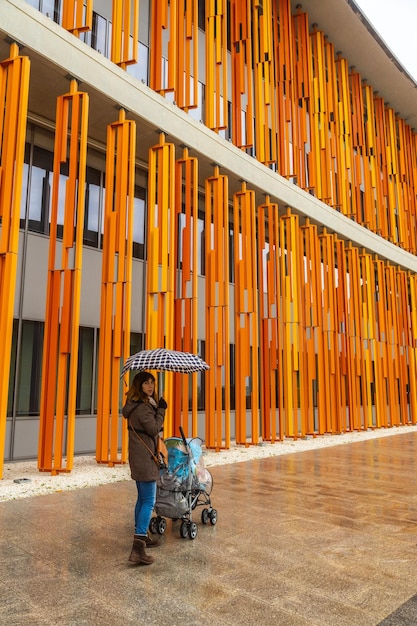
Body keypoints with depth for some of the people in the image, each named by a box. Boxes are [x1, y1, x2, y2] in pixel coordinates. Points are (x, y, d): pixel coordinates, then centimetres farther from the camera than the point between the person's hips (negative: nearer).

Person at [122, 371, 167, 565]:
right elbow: (154, 428, -18)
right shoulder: (142, 407, -20)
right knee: (149, 501, -9)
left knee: (142, 498, 20)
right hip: (145, 458, -11)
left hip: (139, 458, 11)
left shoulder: (136, 405, 12)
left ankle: (141, 537, 32)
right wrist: (161, 410, -10)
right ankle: (138, 548, -11)